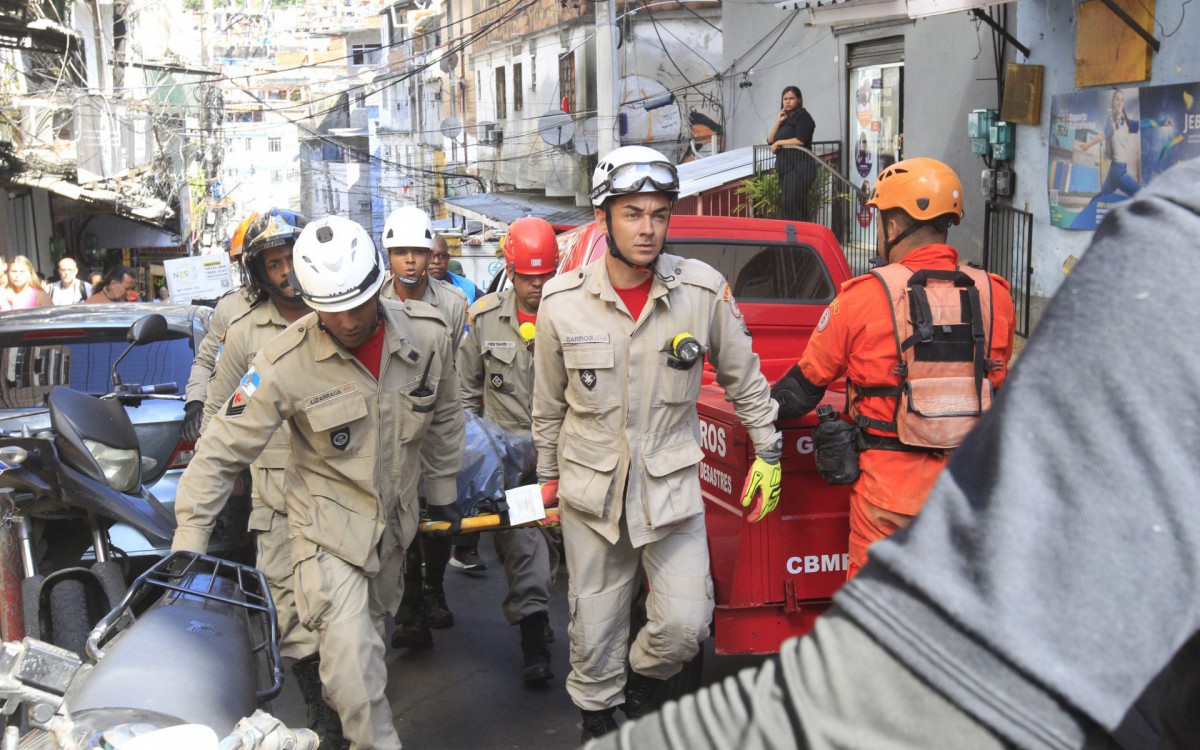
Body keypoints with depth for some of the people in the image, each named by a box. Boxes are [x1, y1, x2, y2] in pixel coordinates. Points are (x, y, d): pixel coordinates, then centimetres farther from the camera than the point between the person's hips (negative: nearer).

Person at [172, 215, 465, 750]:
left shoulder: (427, 336, -13)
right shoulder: (285, 363, -23)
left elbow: (443, 418, 5)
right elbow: (222, 451, -17)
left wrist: (442, 493, 13)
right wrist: (188, 540, -19)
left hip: (396, 519, 5)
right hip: (327, 525, -4)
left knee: (371, 629, 26)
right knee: (354, 669, -14)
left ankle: (341, 703, 54)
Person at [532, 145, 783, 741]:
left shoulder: (704, 291, -10)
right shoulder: (562, 301, -8)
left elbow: (744, 380, 4)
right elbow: (549, 402, 7)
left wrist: (768, 456, 7)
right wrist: (548, 473, 14)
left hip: (672, 484, 0)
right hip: (591, 487, 1)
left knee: (686, 624, -6)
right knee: (594, 629, 10)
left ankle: (645, 683, 27)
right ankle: (596, 717, 36)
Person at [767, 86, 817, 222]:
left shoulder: (803, 116, -2)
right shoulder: (786, 119, 23)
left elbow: (800, 140, -17)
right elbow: (770, 140, 16)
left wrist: (779, 142, -5)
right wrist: (778, 122, 4)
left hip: (799, 168, -9)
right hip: (786, 168, 9)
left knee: (791, 206, -19)